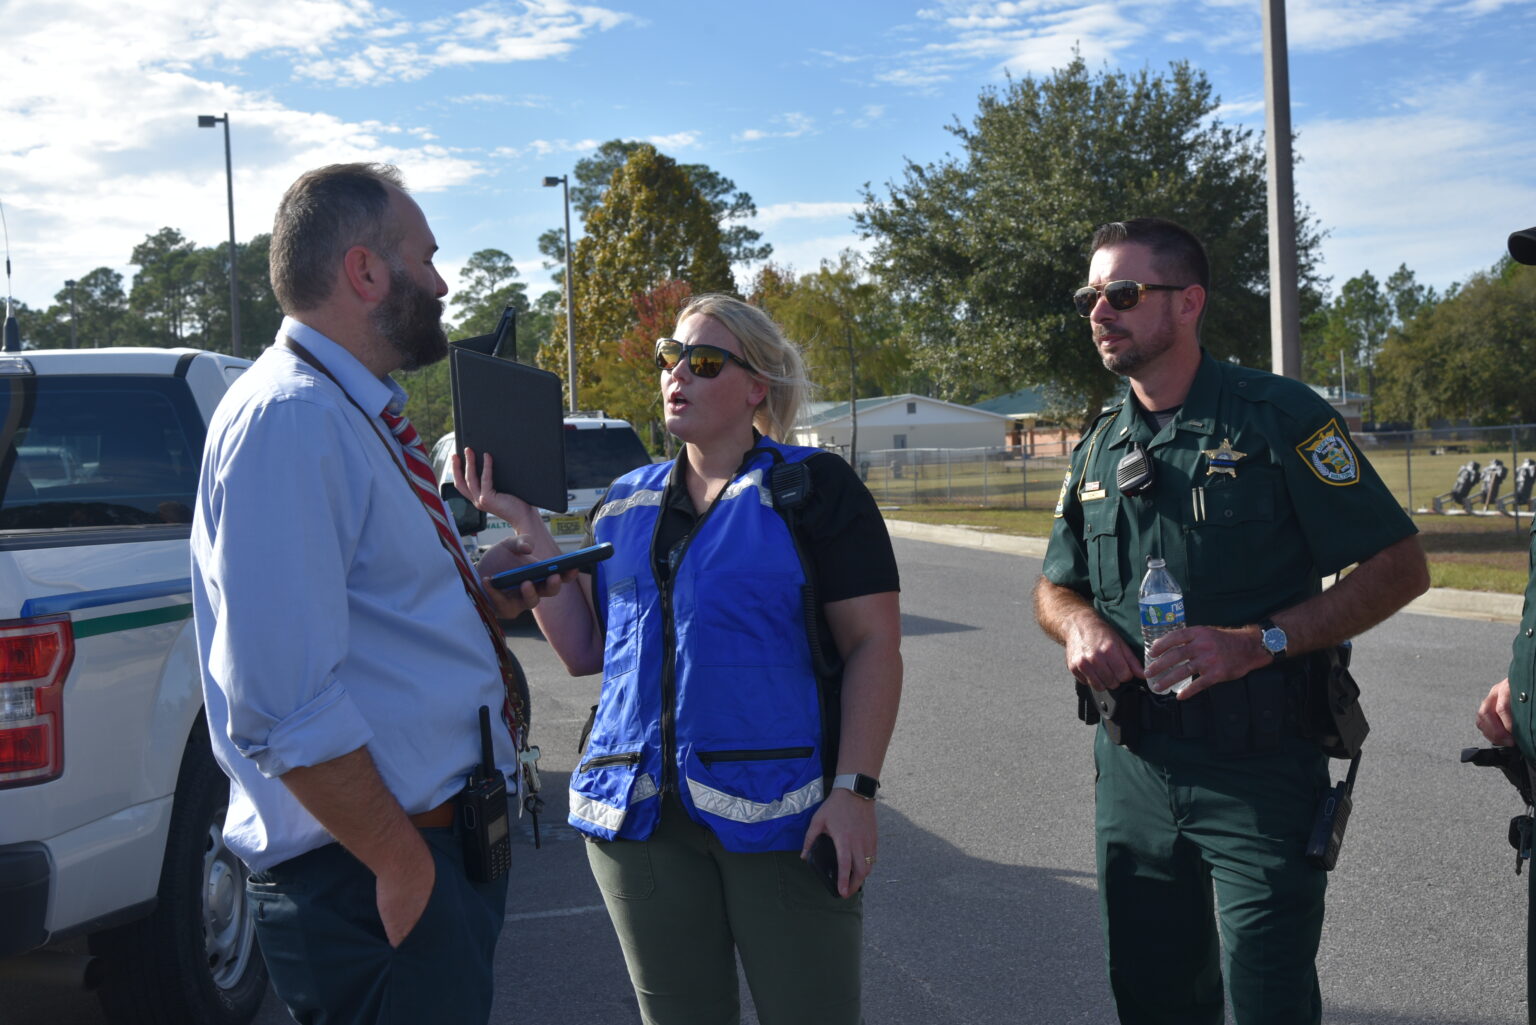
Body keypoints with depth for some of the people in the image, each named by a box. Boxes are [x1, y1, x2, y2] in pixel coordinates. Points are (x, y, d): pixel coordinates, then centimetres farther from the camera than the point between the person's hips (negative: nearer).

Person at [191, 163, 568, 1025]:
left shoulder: (358, 412, 12)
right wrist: (402, 862, -19)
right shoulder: (290, 418, -19)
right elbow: (286, 708, -25)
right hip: (372, 876, -10)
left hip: (447, 838, 10)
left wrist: (479, 594, 6)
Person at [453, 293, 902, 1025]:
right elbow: (584, 651, 9)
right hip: (640, 815, 5)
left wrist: (854, 789, -14)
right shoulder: (624, 504, 15)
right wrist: (526, 524, 5)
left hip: (779, 812, -4)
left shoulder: (811, 488, 0)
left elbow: (874, 644, -5)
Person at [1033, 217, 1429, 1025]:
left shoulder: (1276, 416, -9)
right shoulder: (1099, 447, 9)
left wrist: (1258, 642, -22)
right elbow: (1055, 586, 19)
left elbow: (1399, 568, -10)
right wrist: (1080, 626, -5)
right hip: (1134, 767, 6)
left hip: (1258, 772, -5)